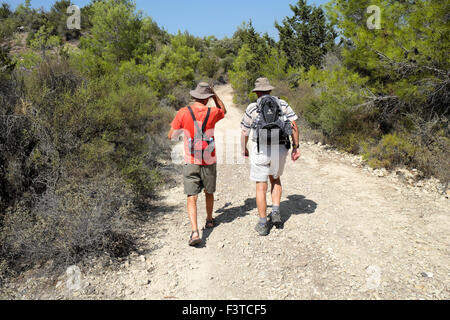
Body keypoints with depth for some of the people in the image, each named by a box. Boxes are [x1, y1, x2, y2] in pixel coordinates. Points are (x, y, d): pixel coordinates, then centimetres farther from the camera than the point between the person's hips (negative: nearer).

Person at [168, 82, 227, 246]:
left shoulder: (183, 112, -8)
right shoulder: (212, 113, -6)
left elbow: (171, 136, 0)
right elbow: (223, 110, 20)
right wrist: (214, 93, 15)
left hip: (191, 162, -1)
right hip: (209, 162, 2)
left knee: (192, 197, -1)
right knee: (209, 192, 21)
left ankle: (195, 232, -14)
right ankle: (209, 220, 40)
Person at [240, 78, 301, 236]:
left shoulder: (252, 108, 2)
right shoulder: (282, 104, 8)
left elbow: (244, 132, 5)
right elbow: (294, 125, -1)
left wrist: (244, 149, 21)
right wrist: (296, 147, 2)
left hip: (261, 150, -3)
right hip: (280, 149, 3)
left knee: (261, 187, 6)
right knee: (275, 179, 26)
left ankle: (263, 224, 9)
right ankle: (276, 213, 15)